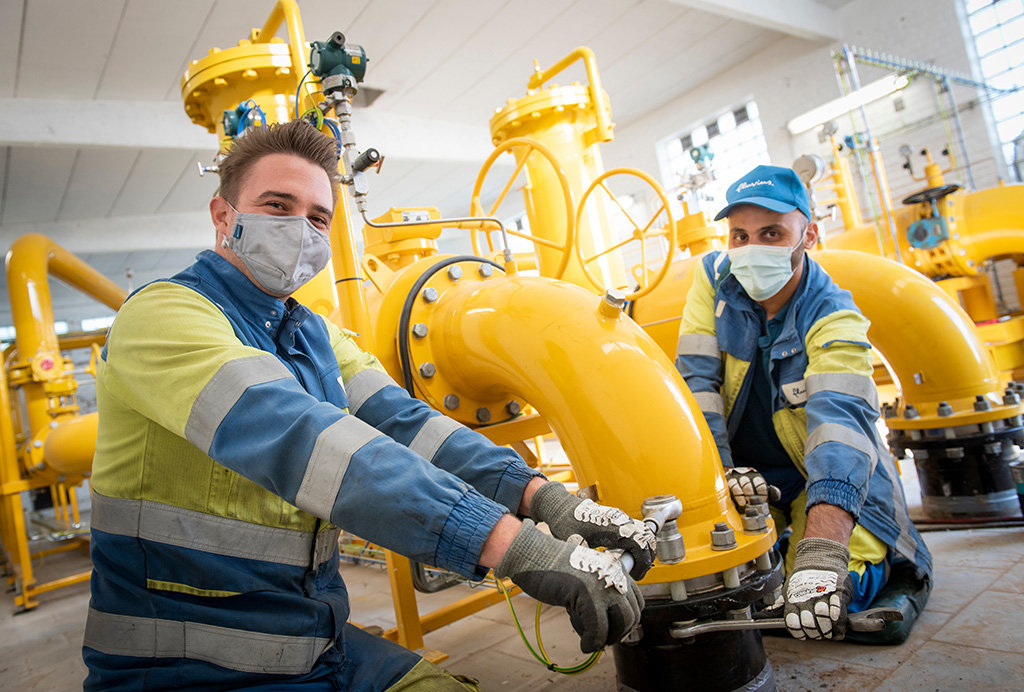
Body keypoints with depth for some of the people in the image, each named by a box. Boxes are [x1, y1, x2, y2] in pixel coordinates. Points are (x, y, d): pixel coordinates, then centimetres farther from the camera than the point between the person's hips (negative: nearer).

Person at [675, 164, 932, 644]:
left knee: (842, 594, -18)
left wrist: (822, 552, -49)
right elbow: (696, 379, -15)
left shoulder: (834, 319, -22)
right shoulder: (714, 279, -11)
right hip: (749, 474, 3)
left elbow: (839, 420, -36)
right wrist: (718, 470, -27)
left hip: (830, 480, -2)